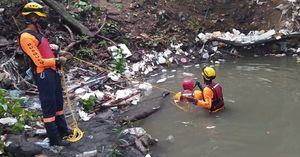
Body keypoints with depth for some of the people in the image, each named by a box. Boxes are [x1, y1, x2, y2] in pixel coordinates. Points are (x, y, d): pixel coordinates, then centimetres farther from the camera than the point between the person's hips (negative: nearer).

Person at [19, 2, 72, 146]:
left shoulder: (37, 33, 14)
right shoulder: (26, 37, -17)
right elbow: (39, 61, -20)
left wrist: (60, 56, 4)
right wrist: (58, 61, -11)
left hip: (52, 72, 10)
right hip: (43, 75, -10)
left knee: (58, 103, 20)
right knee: (49, 107, -2)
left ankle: (63, 130, 36)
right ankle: (54, 139, 8)